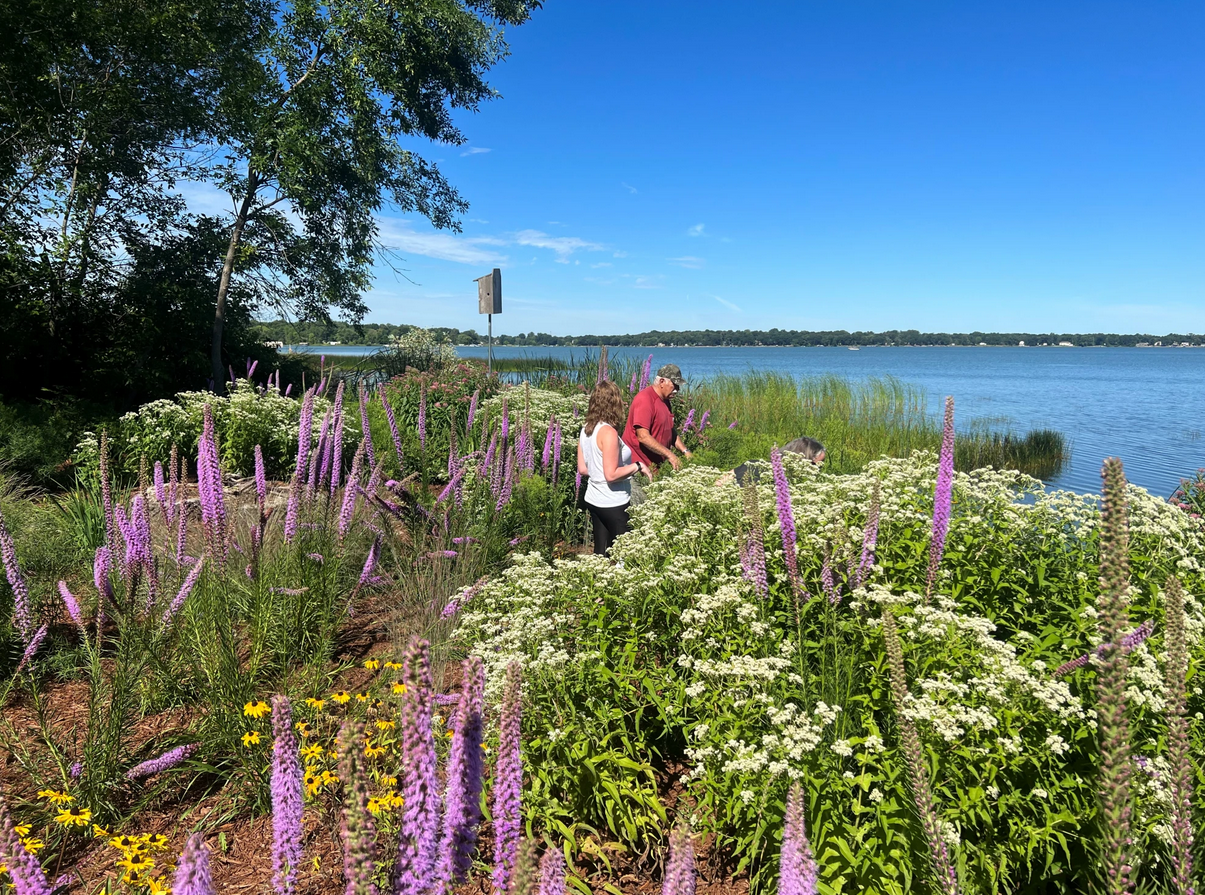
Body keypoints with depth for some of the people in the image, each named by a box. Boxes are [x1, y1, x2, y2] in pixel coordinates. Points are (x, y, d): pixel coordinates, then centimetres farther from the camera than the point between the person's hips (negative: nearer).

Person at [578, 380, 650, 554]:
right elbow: (611, 475, -22)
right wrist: (637, 466, -13)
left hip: (593, 500, 8)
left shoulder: (586, 430, 4)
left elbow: (582, 469, 10)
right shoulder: (608, 432, -20)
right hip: (613, 504, -8)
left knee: (600, 552, 15)